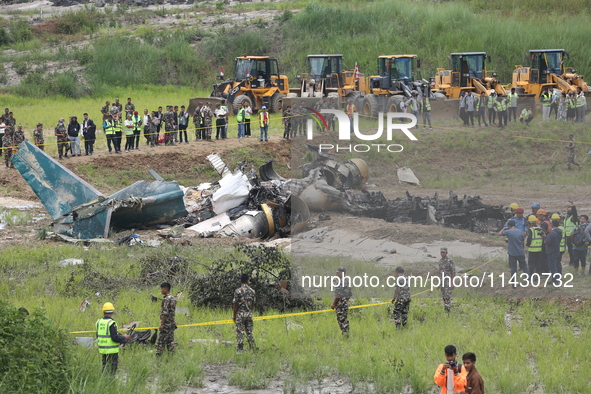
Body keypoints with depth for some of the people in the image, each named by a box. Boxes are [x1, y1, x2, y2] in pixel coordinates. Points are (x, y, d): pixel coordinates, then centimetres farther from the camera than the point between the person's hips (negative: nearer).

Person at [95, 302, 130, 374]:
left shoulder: (99, 322, 4)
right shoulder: (111, 323, -18)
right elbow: (114, 338, -21)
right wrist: (124, 338, -6)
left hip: (102, 349, 7)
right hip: (112, 350, -7)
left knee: (105, 366, 17)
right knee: (112, 369, 1)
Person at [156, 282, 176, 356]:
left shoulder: (166, 299, -16)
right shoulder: (173, 299, 13)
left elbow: (165, 313, -20)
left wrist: (162, 324, -18)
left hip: (166, 325, -9)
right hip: (172, 324, 9)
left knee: (161, 342, -7)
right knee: (170, 342, 10)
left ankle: (158, 355, -9)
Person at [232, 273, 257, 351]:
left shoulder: (238, 291, -11)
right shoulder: (252, 291, 2)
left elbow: (236, 304, -9)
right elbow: (253, 304, 8)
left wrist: (234, 315, 0)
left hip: (240, 314, -4)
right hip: (249, 314, 4)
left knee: (240, 333, -1)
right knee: (249, 332, 12)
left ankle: (240, 349, -3)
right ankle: (253, 348, 12)